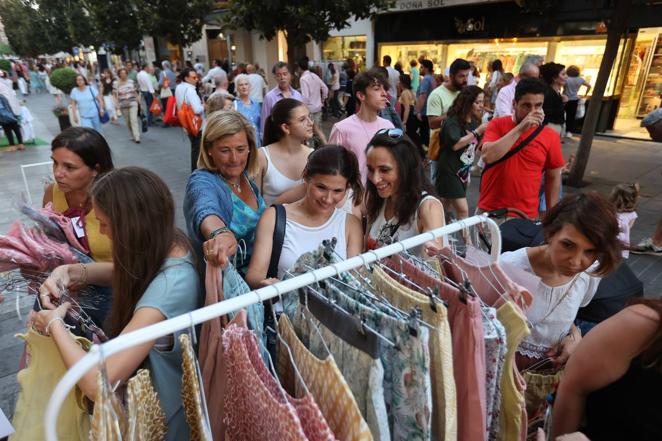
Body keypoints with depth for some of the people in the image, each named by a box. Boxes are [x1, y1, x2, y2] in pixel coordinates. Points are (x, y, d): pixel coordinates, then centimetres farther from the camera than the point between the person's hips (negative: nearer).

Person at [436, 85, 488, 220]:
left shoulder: (474, 122, 10)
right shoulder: (453, 121, -13)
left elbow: (474, 147, 15)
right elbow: (455, 144, -25)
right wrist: (477, 132, -20)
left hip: (463, 171, 8)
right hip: (449, 170, -8)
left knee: (447, 209, 18)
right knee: (463, 210, -11)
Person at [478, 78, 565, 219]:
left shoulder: (551, 137, -1)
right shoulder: (497, 124, -4)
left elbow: (553, 178, 6)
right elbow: (487, 156, -21)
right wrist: (520, 129, -21)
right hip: (488, 211, 0)